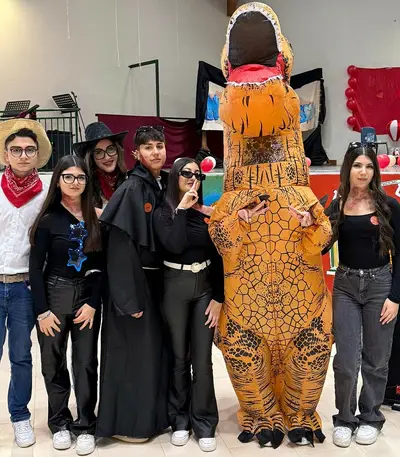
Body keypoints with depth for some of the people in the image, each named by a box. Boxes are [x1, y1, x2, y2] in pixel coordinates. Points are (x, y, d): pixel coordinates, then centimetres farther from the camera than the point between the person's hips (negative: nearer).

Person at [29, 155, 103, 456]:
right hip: (54, 295, -1)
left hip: (88, 296, 2)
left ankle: (85, 426, 16)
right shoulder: (49, 219, -4)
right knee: (54, 362, 8)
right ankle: (60, 423, 25)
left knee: (86, 363, 4)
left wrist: (93, 303, -7)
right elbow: (36, 268, -5)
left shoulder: (96, 218, 3)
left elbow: (102, 265, 2)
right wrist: (42, 311, -11)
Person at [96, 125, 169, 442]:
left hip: (158, 279, 7)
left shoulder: (165, 186, 8)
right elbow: (121, 247, -18)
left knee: (156, 346, 14)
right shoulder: (131, 189, -13)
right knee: (134, 350, 2)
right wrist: (130, 297, -22)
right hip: (134, 281, -7)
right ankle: (127, 422, 18)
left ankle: (154, 414, 30)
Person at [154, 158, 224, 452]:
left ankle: (204, 423, 14)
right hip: (175, 287, -1)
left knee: (202, 358, 2)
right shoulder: (163, 213, -1)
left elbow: (218, 257, 4)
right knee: (179, 357, 7)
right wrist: (182, 208, -14)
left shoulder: (209, 214, 4)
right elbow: (175, 246, -20)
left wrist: (219, 298, -1)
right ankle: (180, 420, 22)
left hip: (205, 287, 1)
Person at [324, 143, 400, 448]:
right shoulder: (336, 207, 1)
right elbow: (321, 247, 1)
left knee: (375, 359, 10)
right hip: (345, 286, 1)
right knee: (346, 360, 1)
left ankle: (371, 418, 29)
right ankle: (344, 419, 21)